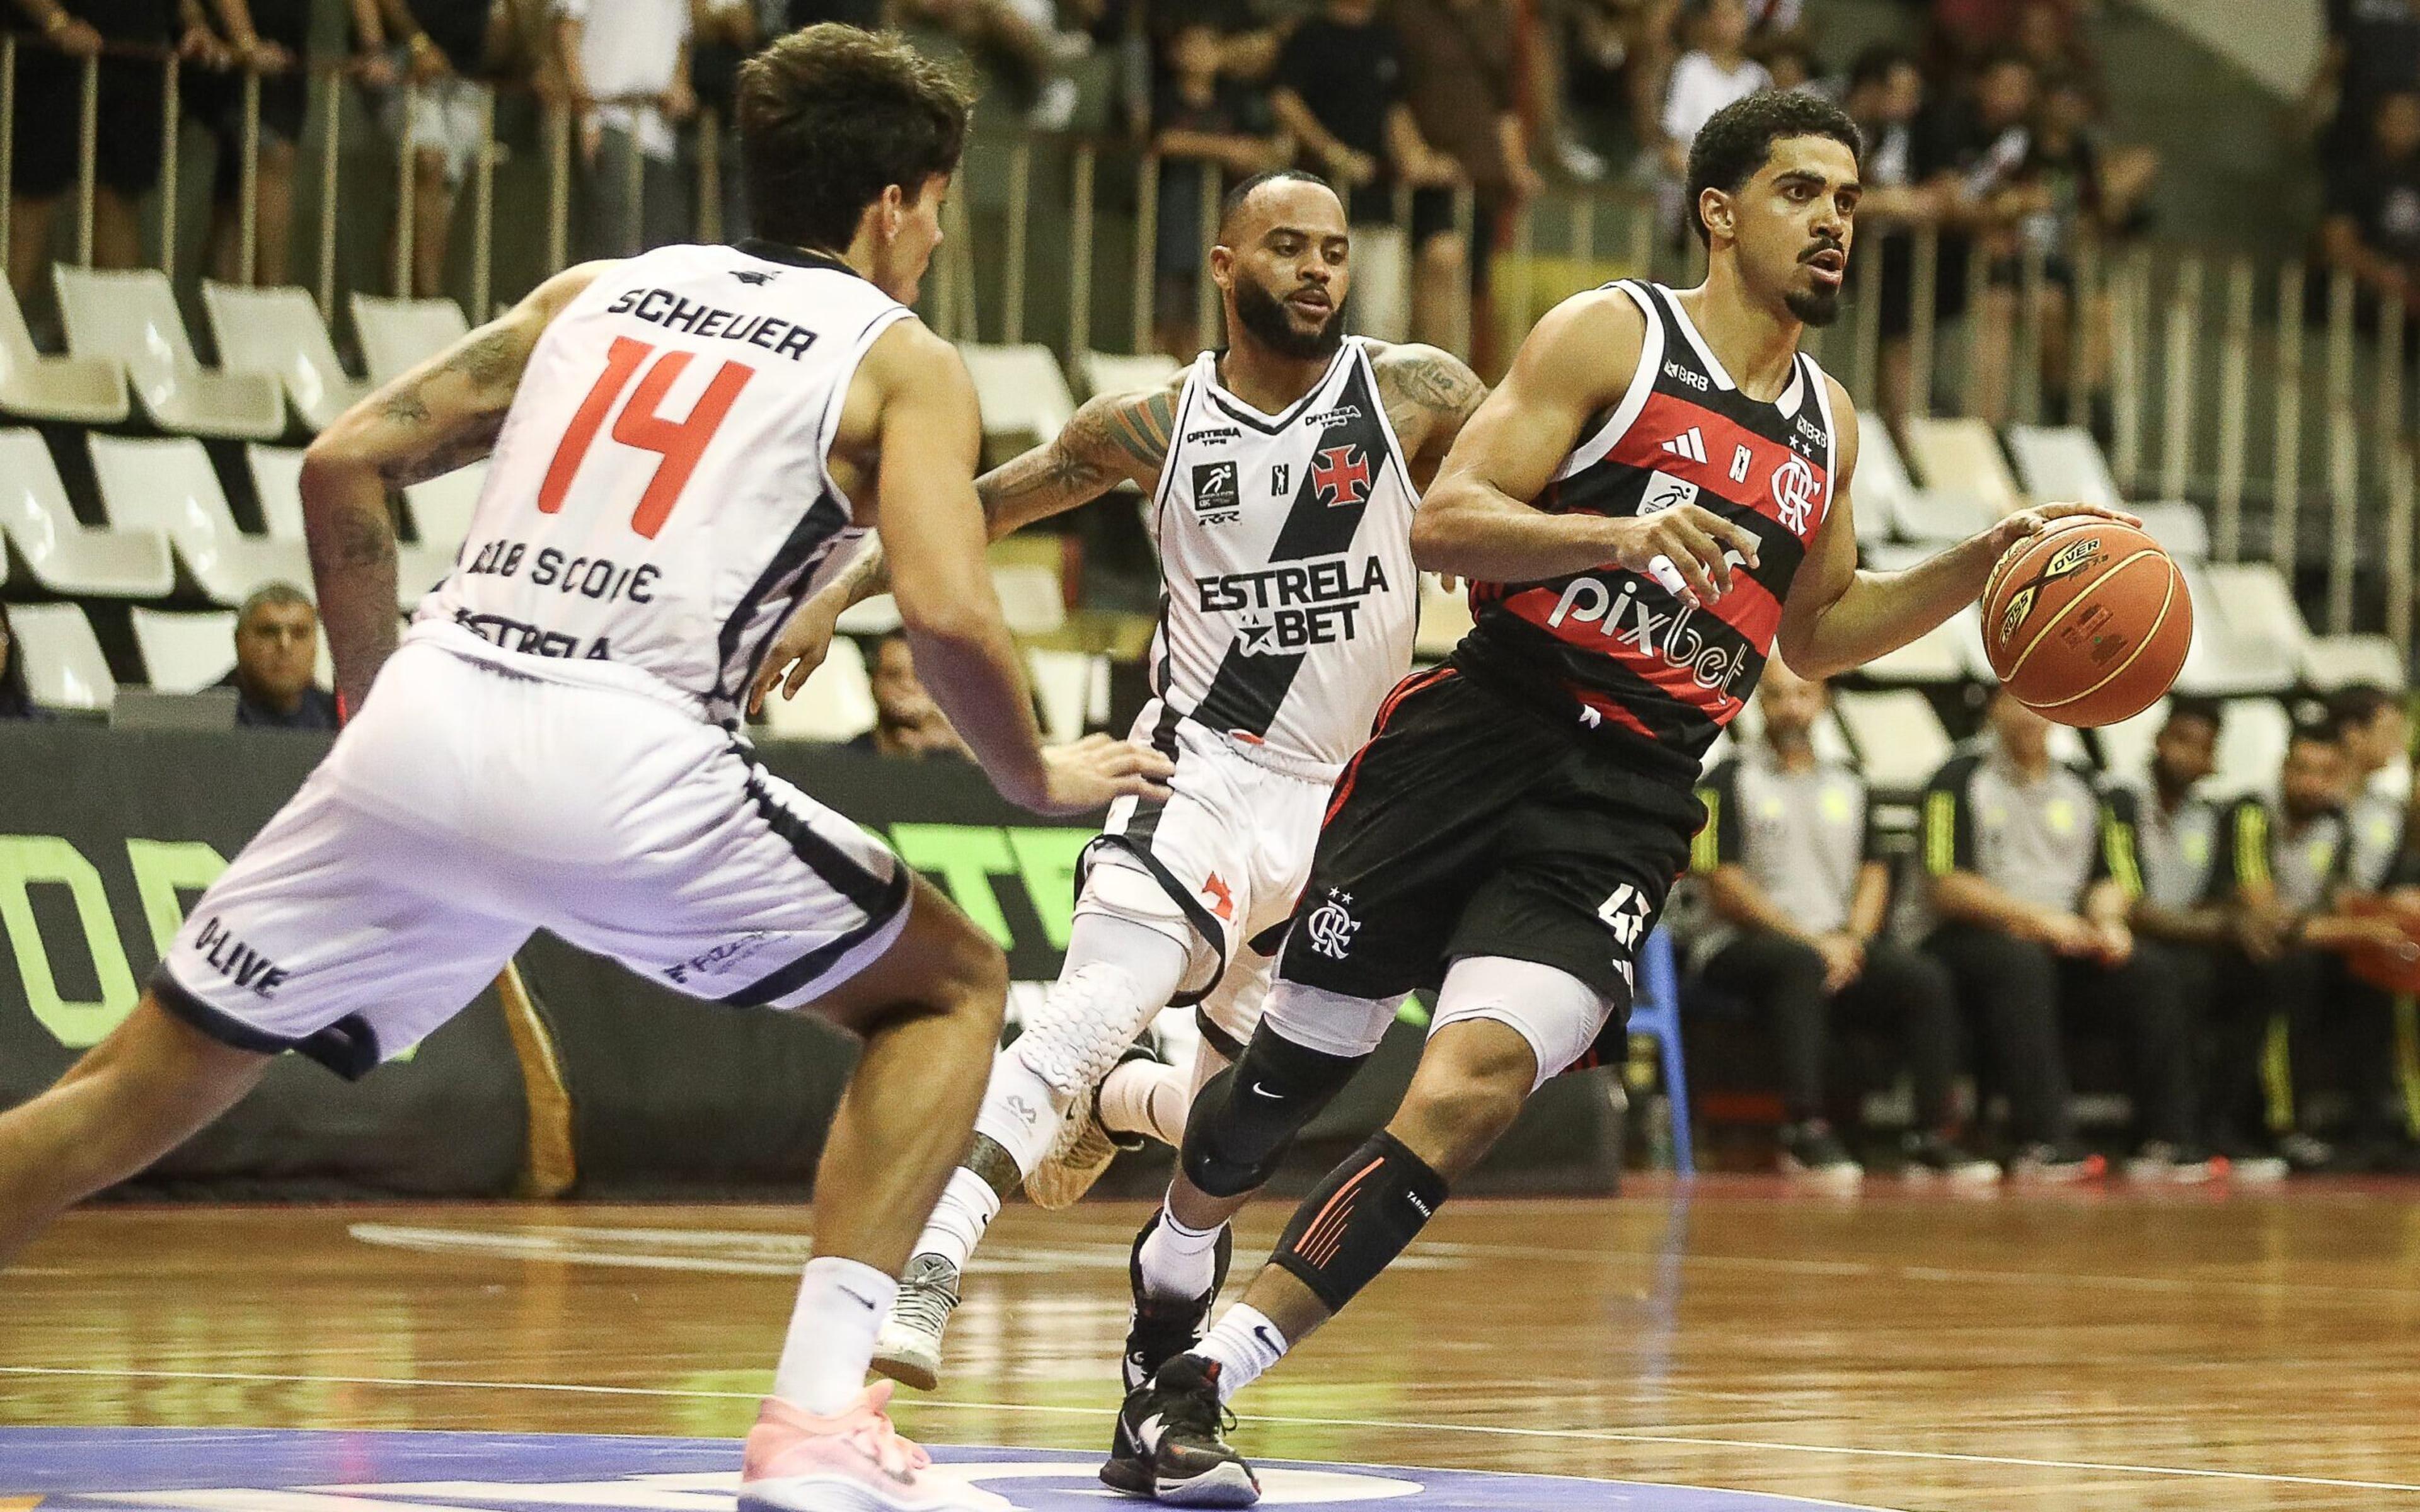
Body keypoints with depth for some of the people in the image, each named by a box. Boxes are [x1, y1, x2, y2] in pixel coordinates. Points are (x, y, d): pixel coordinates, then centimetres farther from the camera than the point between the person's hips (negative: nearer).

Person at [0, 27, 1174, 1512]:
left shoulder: (596, 291, 24)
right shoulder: (905, 361, 12)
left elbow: (346, 465, 18)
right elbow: (947, 612, -5)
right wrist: (1038, 777, 12)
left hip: (420, 725, 4)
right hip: (622, 766, -4)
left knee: (137, 1094, 13)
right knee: (953, 987, 16)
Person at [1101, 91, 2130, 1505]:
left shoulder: (1827, 425, 16)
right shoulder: (1611, 337, -2)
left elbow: (1815, 633, 29)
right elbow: (1445, 524, -10)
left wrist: (1980, 568, 16)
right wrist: (1621, 535, -25)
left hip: (1625, 809, 3)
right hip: (1480, 738, -3)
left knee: (1470, 1089, -20)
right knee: (1298, 1064, 9)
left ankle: (1193, 1387, -15)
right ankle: (1171, 1276, 41)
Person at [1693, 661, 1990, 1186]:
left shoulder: (1847, 786, 20)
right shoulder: (1728, 782, 3)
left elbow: (1873, 873, 15)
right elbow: (1725, 887, -6)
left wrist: (1852, 941, -6)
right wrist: (1809, 939, -14)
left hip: (1839, 944, 5)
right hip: (1747, 945, -5)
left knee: (1927, 979, -21)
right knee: (1802, 965, -39)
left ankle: (1931, 1137, -23)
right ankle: (1805, 1132, -44)